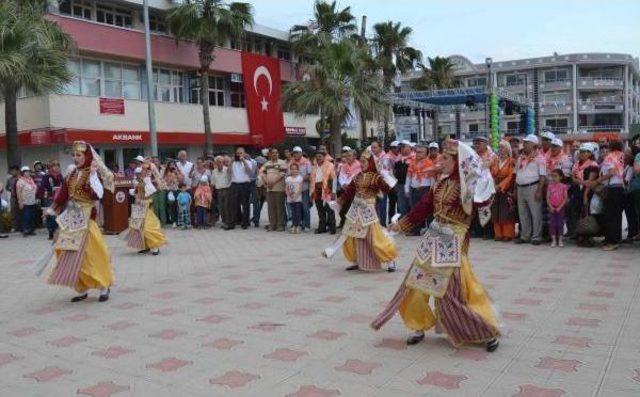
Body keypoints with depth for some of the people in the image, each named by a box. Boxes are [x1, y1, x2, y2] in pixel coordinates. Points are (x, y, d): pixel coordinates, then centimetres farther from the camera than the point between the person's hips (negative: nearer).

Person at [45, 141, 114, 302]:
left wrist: (93, 175, -29)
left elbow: (98, 195, -25)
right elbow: (64, 193, 17)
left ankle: (104, 287, 8)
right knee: (71, 254, 8)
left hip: (85, 218, -7)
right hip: (71, 218, 7)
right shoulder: (72, 173, 9)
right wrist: (52, 210, 19)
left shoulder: (94, 173, -10)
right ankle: (82, 289, 18)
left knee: (88, 253, -5)